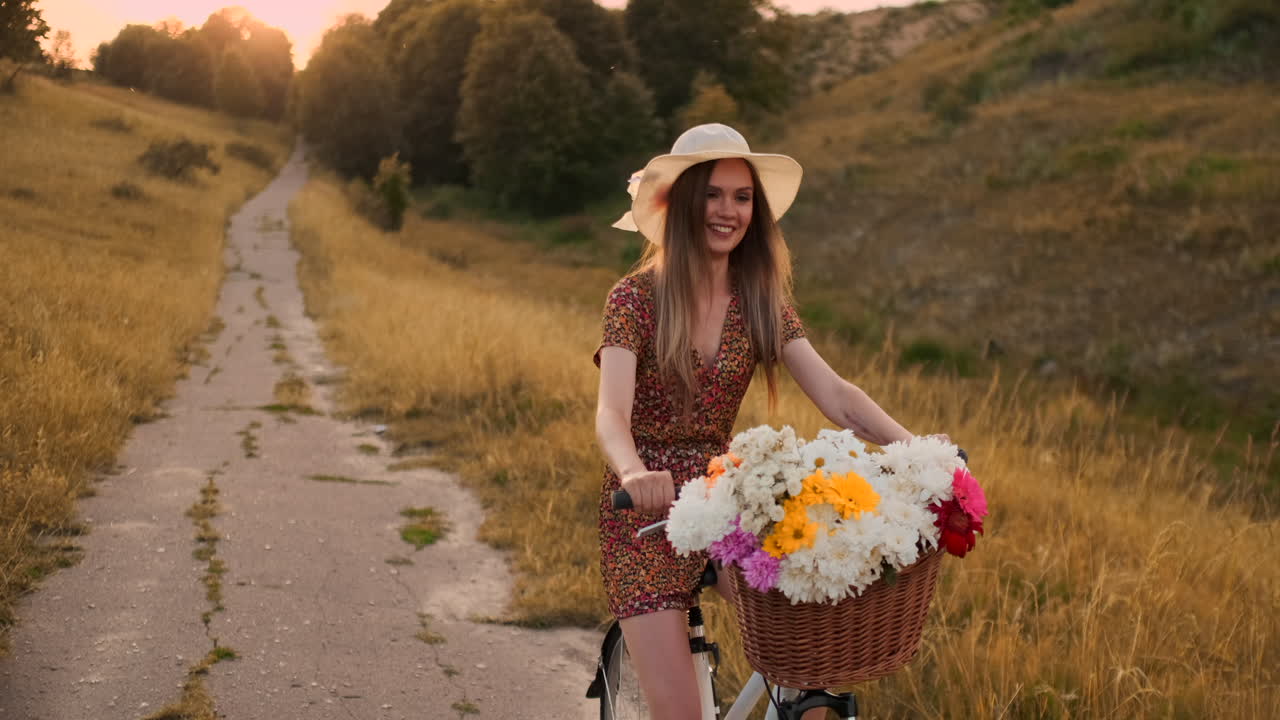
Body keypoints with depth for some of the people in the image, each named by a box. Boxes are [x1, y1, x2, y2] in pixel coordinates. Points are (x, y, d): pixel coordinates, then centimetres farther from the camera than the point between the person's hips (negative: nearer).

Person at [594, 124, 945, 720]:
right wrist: (635, 474, -45)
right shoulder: (637, 295, -11)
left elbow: (833, 392, -7)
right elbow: (612, 414, -23)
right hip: (648, 512, -4)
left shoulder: (762, 299, 3)